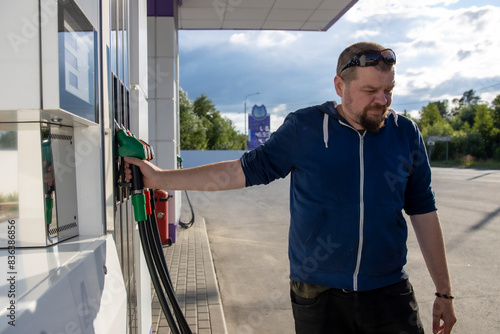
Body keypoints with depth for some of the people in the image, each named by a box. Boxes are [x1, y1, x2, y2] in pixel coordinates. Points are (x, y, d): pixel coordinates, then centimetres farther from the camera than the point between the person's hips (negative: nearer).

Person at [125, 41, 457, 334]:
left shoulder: (406, 134, 1)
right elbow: (244, 170, -3)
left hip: (389, 292, 2)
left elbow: (424, 213, 6)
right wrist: (160, 178, -7)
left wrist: (444, 292, 9)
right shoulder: (304, 128, -6)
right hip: (317, 295, -1)